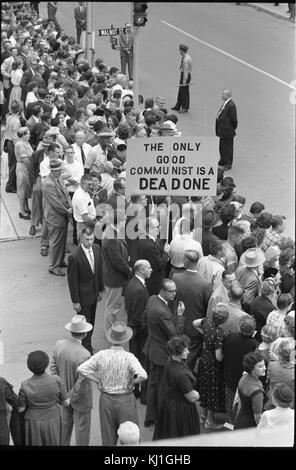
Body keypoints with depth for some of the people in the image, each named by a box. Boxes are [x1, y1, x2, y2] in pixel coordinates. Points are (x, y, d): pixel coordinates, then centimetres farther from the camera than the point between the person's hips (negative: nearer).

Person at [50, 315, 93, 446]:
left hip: (65, 392, 6)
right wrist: (72, 397, -13)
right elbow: (82, 382, -29)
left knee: (66, 421, 28)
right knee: (82, 426, 16)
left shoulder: (59, 345, -17)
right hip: (80, 396, -6)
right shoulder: (84, 355, -35)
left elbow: (54, 367, -4)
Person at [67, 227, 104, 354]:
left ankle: (86, 343, 33)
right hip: (83, 296, -6)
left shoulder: (97, 249, -4)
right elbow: (72, 280, -18)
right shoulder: (74, 257, -24)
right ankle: (86, 350, 15)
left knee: (91, 322, 17)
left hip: (94, 293, 6)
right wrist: (75, 301, -15)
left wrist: (101, 290, 12)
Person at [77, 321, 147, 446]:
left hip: (106, 398, 3)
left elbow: (80, 369, -12)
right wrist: (131, 383, -13)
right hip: (125, 400, -3)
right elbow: (143, 376, -31)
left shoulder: (101, 355, -10)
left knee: (108, 437, 19)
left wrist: (97, 380, -5)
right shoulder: (128, 357, -20)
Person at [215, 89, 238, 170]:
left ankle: (228, 164, 13)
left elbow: (233, 119, -20)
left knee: (227, 147, 2)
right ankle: (223, 161, 37)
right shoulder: (225, 103, 7)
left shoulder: (231, 105, -24)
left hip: (227, 131, -10)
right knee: (222, 146, 21)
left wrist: (233, 128, -8)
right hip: (223, 130, 10)